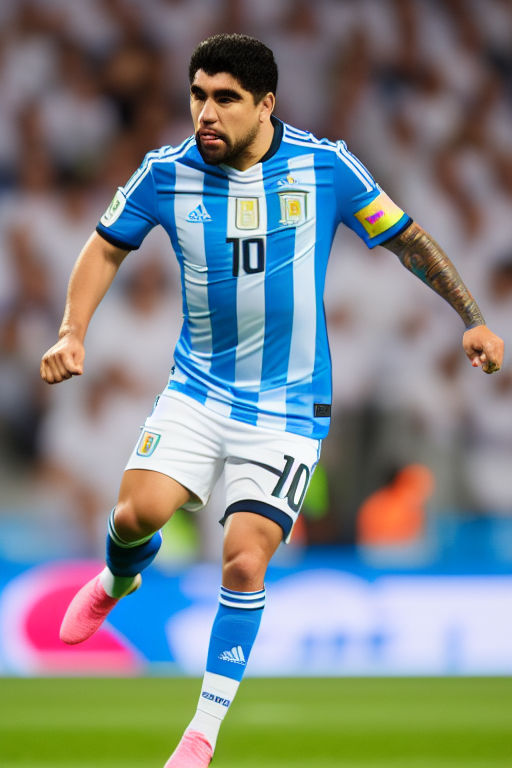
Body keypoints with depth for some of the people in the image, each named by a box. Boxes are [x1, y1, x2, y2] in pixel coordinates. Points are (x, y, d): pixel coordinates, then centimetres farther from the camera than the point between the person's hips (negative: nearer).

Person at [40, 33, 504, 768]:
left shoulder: (325, 166, -10)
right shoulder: (167, 174, -7)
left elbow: (406, 237, 3)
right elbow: (107, 247, 9)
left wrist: (473, 317, 2)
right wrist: (73, 333, -4)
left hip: (289, 405, -1)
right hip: (198, 389, 2)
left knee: (244, 561, -12)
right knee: (138, 511, -19)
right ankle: (117, 582, 21)